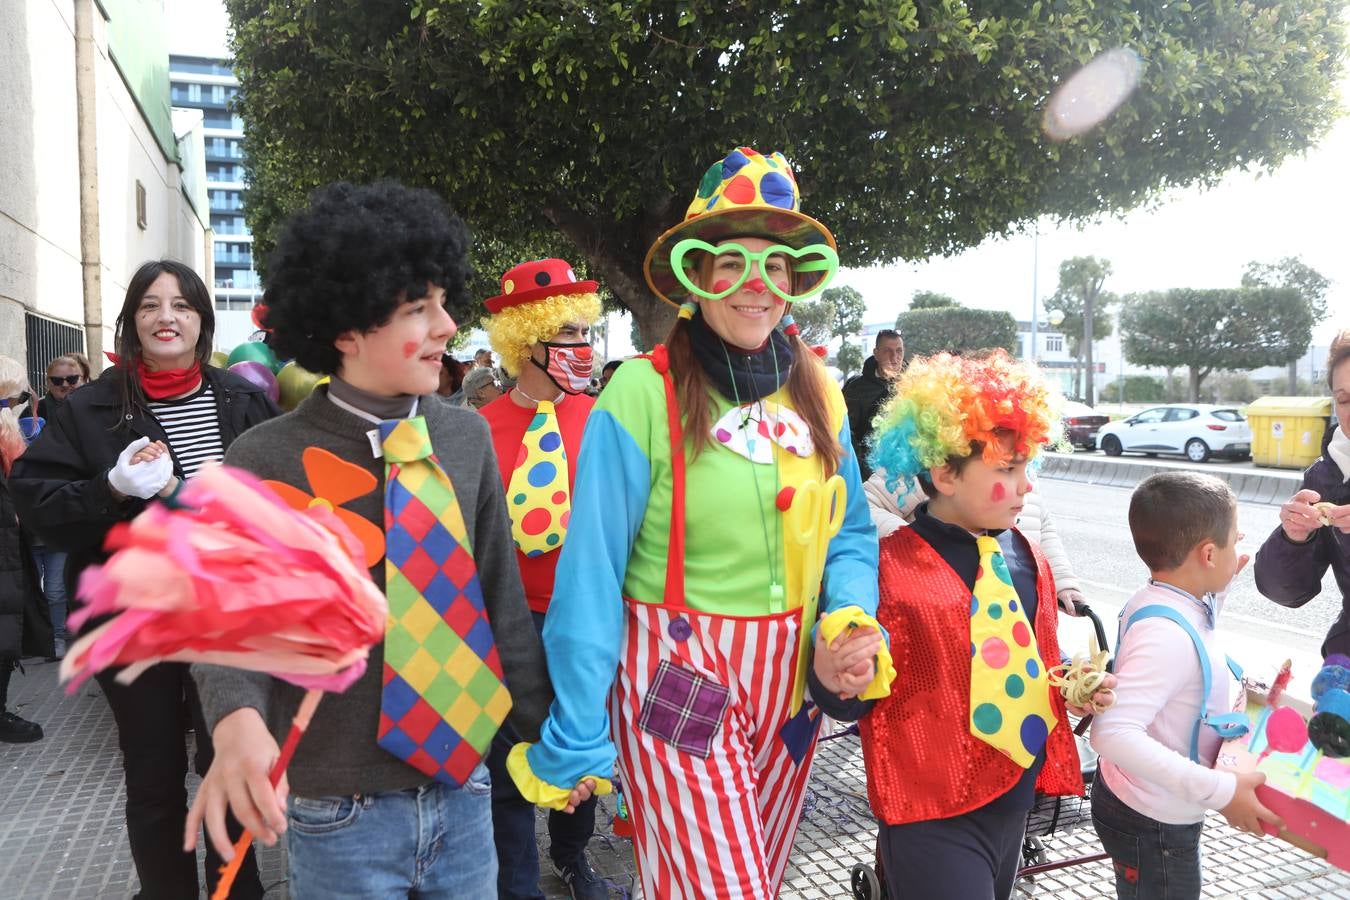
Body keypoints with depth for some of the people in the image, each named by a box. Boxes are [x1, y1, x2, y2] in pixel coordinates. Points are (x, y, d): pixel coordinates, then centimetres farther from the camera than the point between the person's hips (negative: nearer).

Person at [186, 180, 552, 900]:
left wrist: (543, 725, 9)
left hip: (461, 786, 3)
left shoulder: (467, 437, -1)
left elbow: (499, 596, 5)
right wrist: (238, 721, -33)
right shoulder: (266, 463, -11)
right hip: (342, 811, -3)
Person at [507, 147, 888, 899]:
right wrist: (576, 740, -10)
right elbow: (592, 573, -13)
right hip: (679, 681, -5)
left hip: (790, 677, 6)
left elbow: (849, 534, 10)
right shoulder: (643, 394, -16)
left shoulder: (816, 393, 1)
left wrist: (850, 622, -11)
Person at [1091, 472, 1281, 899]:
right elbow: (1112, 732, -41)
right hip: (1152, 823, -9)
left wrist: (1217, 589, 10)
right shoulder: (1166, 634, -32)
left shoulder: (1156, 600, -4)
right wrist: (1219, 791, -38)